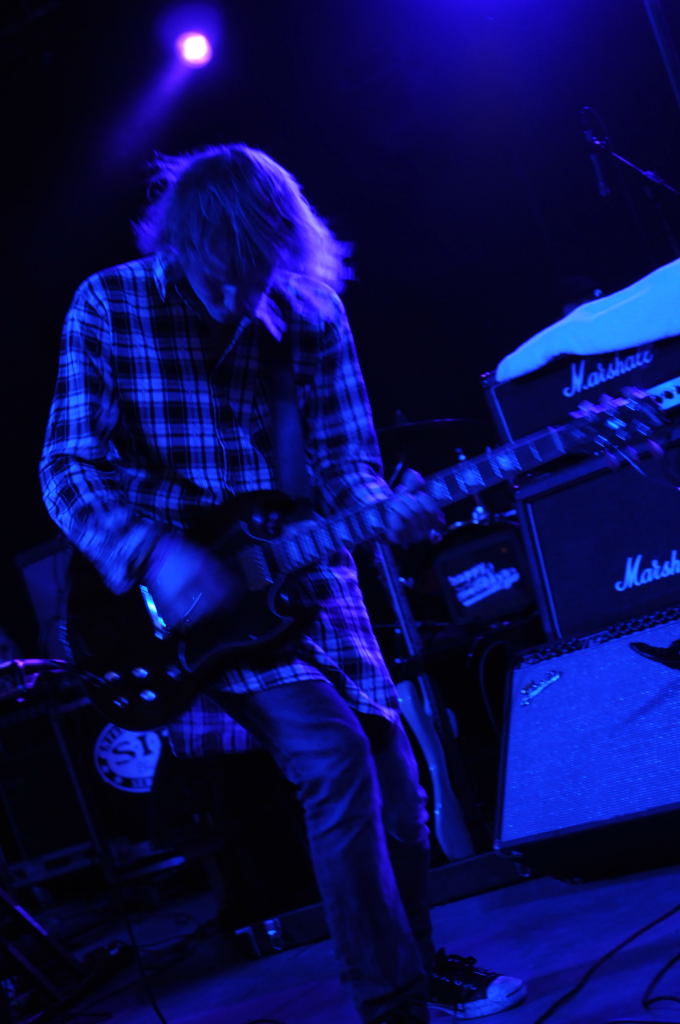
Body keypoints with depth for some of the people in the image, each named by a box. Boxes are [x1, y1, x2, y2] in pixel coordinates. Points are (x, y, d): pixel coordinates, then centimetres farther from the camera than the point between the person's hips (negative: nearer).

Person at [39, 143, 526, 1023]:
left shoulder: (312, 313, 0)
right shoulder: (108, 307, -9)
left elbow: (342, 457, 1)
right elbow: (69, 467, -12)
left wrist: (380, 508, -23)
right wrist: (157, 555, -29)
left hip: (304, 578, 4)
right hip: (189, 591, -4)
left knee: (395, 780, 8)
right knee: (333, 758, -19)